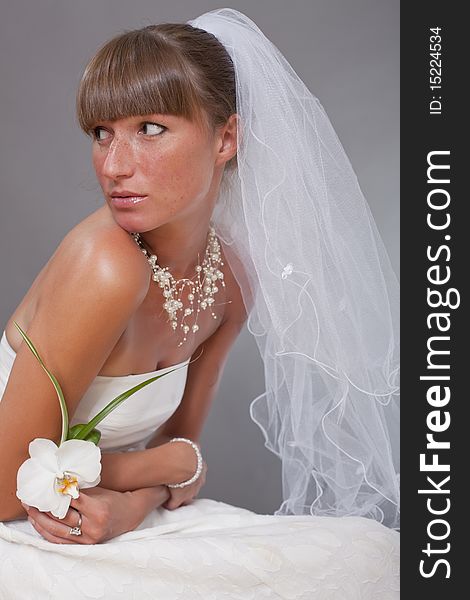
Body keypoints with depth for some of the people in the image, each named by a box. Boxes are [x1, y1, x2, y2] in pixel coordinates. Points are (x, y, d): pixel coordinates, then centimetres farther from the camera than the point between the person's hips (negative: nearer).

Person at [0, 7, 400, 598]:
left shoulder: (232, 280, -4)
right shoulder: (106, 265, -26)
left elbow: (177, 438, 5)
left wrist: (134, 501, -17)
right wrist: (172, 466, -10)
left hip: (107, 529, 7)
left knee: (371, 551, -10)